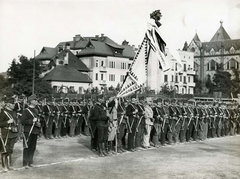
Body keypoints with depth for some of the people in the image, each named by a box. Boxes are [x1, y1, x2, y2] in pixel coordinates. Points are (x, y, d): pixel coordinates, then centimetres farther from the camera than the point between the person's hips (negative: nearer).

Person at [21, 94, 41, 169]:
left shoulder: (36, 111, 14)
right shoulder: (26, 111, -9)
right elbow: (23, 121, -15)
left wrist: (38, 124, 4)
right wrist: (32, 121, -21)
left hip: (35, 132, 7)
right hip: (28, 132, -7)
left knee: (33, 148, 10)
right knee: (27, 147, -2)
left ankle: (30, 162, 20)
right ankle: (25, 163, 6)